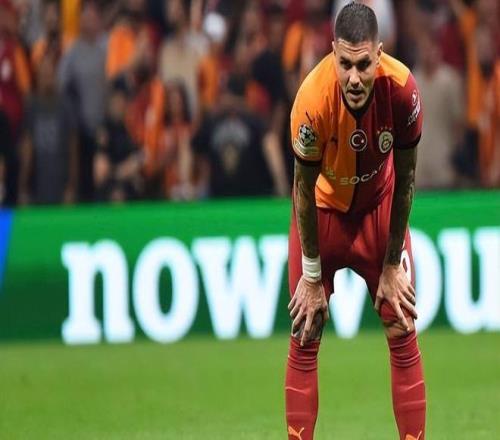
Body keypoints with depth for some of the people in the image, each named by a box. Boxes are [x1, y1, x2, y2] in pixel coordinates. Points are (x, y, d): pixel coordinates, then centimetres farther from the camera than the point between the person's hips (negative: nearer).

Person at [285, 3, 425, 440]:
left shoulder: (402, 88, -29)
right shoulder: (313, 100, -34)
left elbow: (405, 178, -13)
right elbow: (304, 189, -19)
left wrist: (392, 266, -8)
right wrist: (312, 277, -13)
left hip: (380, 204, 2)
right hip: (323, 206, -2)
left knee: (403, 332, -1)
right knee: (305, 338, -3)